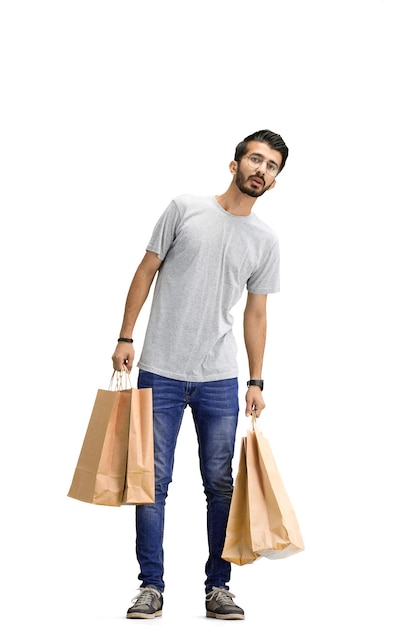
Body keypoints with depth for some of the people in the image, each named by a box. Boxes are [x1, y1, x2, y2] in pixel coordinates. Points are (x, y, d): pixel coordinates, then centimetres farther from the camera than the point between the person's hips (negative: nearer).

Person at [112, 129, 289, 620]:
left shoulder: (266, 242, 7)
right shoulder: (185, 210, -1)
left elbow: (256, 313, 11)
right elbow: (147, 271, 3)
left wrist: (256, 382, 8)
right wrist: (125, 337, -2)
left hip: (220, 380, 2)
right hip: (161, 372, -2)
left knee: (220, 484, 5)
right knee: (154, 481, 1)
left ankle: (218, 588, 14)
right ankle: (151, 587, 10)